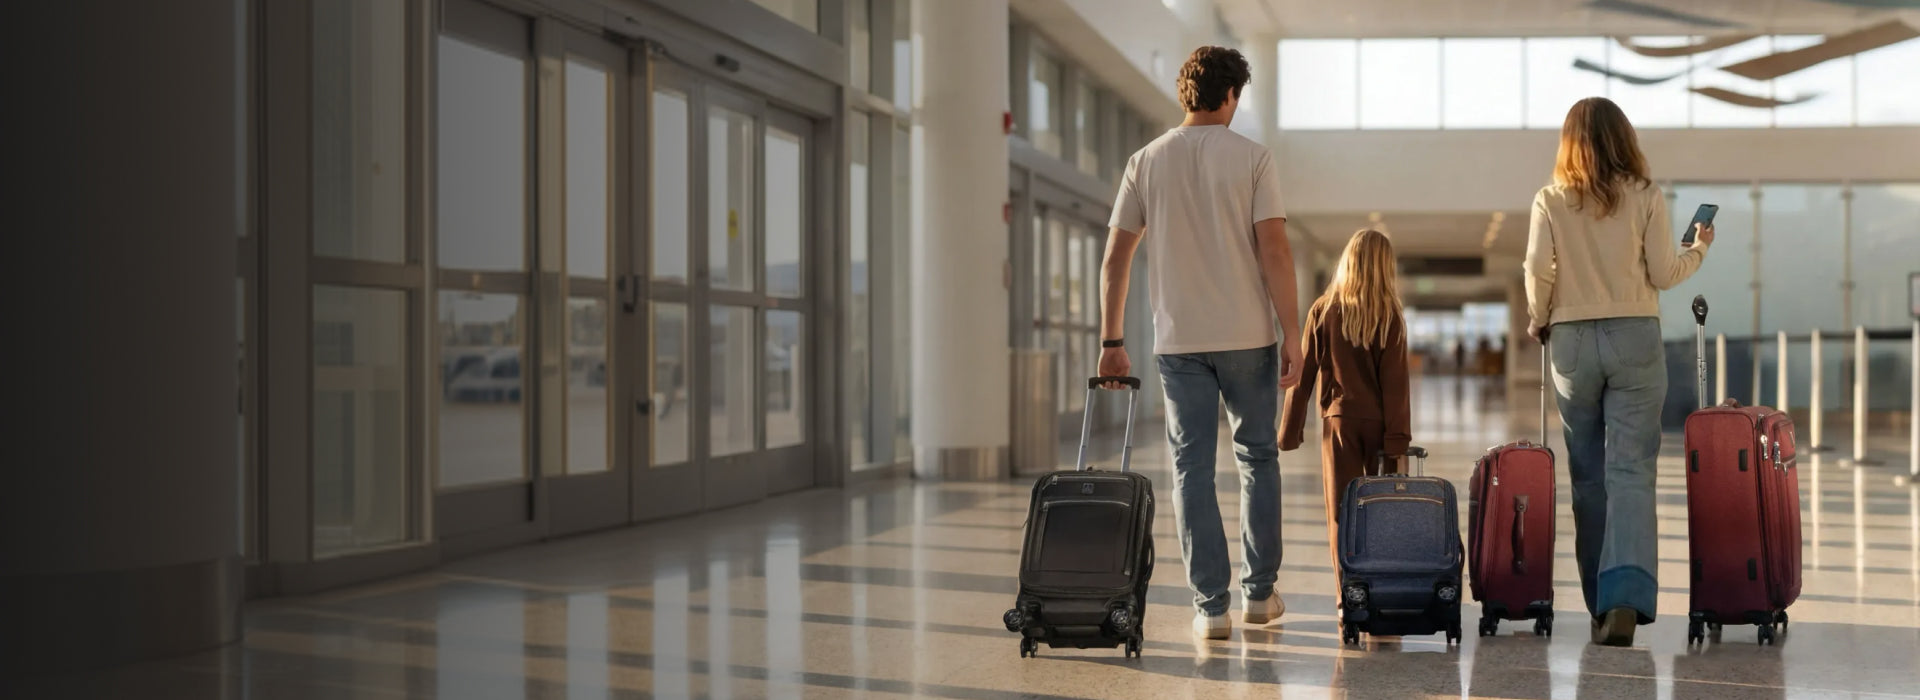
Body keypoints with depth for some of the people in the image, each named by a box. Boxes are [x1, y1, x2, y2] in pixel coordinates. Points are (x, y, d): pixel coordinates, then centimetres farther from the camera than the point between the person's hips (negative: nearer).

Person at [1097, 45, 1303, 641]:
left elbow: (1115, 258, 3)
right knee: (1258, 457, 14)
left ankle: (1210, 605, 4)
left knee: (1192, 466, 5)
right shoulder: (1252, 158, -4)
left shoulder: (1146, 162, 4)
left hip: (1178, 340, 1)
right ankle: (1259, 592, 19)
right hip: (1247, 336, -1)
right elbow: (1274, 249, -10)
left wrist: (1111, 341, 9)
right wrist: (1291, 336, -5)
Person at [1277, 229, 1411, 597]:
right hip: (1379, 424, 0)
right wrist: (1398, 440, -7)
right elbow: (1396, 382, -8)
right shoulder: (1390, 316, -4)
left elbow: (1303, 375, -1)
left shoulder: (1323, 310, -2)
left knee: (1341, 513, 0)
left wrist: (1290, 430, 5)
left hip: (1339, 422, 0)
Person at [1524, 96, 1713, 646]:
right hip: (1636, 338, -1)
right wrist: (1699, 249, 19)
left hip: (1572, 340, 1)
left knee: (1588, 475, 10)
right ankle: (1626, 596, -21)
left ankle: (1601, 602, 13)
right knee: (1631, 471, -4)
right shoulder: (1645, 197, -1)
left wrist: (1537, 323, 10)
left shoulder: (1551, 202, 1)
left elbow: (1538, 271, -8)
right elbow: (1663, 274, -1)